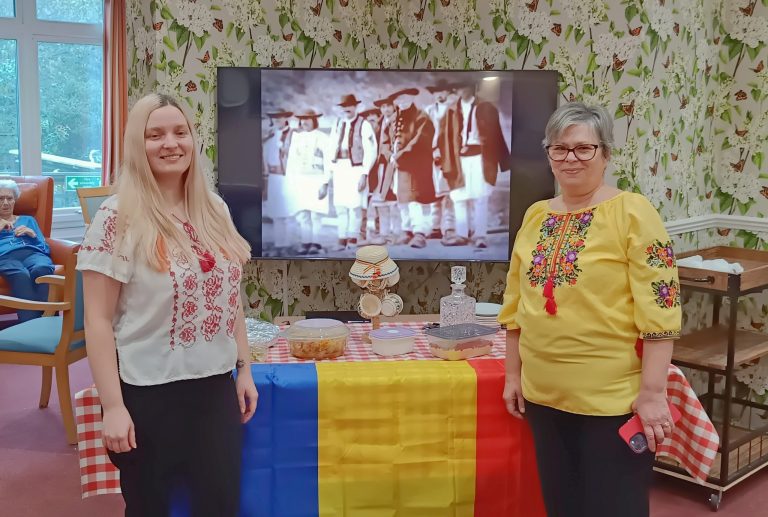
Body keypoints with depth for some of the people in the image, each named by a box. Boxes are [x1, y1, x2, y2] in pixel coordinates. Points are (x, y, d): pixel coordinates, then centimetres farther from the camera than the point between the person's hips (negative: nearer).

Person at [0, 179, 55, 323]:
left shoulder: (28, 220, 35)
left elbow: (45, 248, 24)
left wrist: (32, 234, 7)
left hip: (32, 252, 2)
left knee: (41, 270, -40)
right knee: (21, 276, -42)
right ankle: (30, 324, -58)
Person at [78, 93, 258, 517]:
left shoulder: (215, 211, 4)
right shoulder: (118, 218, -13)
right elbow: (98, 319, -13)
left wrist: (244, 369, 11)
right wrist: (112, 405, -15)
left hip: (216, 386, 5)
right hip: (149, 393, -5)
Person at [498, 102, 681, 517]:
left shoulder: (632, 212, -10)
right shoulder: (536, 215, 8)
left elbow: (658, 309, -14)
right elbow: (516, 304, 14)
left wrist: (652, 392, -17)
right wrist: (513, 374, 14)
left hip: (613, 398, -6)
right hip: (544, 394, 6)